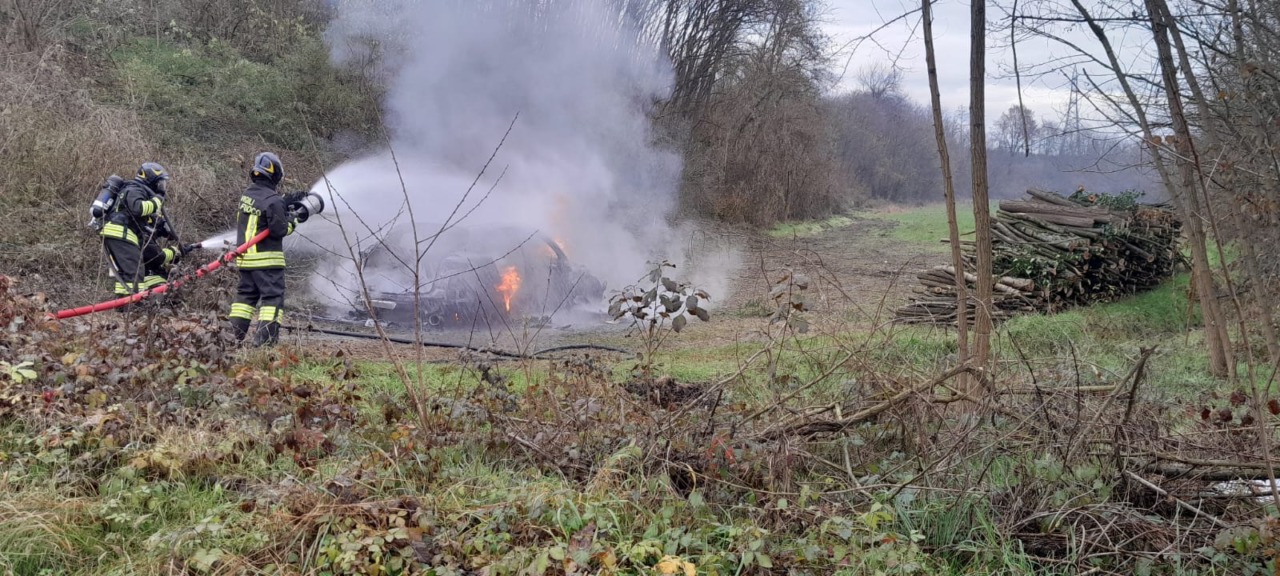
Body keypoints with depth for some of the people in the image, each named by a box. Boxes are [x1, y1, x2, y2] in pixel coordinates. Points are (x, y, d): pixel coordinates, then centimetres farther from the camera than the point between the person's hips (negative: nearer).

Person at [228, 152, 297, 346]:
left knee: (246, 294, 16)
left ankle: (235, 334, 15)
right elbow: (279, 230, -17)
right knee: (273, 296, -3)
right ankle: (266, 337, -10)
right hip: (267, 259, -8)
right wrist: (293, 221, 2)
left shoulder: (247, 195, 8)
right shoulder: (273, 200, -17)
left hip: (245, 257, 8)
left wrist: (286, 202, 10)